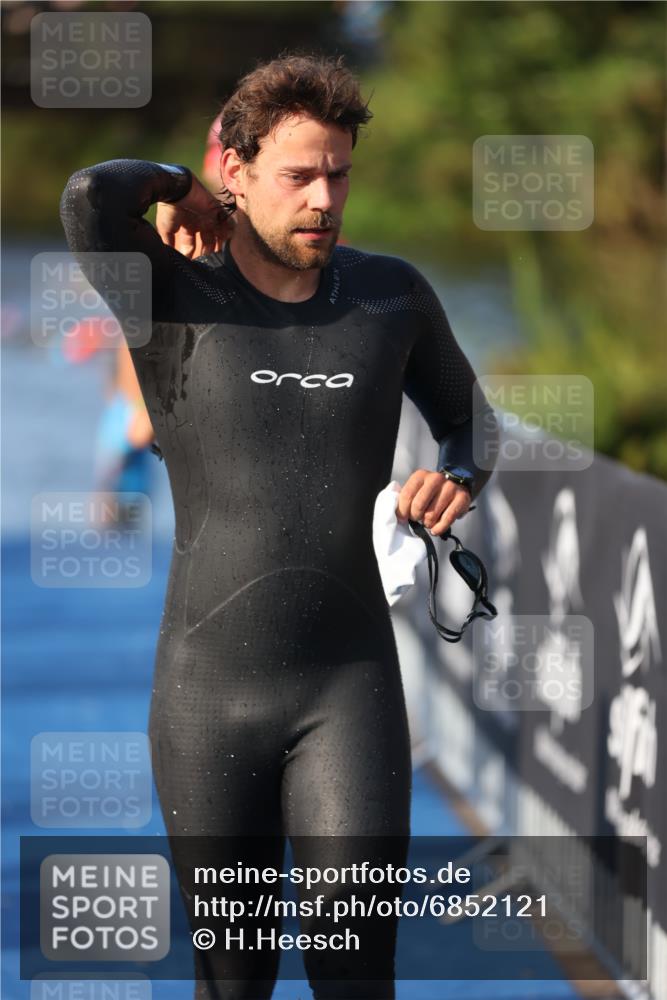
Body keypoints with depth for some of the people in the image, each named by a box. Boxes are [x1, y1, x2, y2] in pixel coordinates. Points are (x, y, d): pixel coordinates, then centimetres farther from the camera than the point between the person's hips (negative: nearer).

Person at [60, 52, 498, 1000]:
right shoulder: (170, 296, -8)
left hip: (351, 689, 1)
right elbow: (90, 198, -30)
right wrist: (177, 183, -7)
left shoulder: (391, 293, 0)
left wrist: (455, 479, -7)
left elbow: (467, 421, 17)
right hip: (206, 696, 0)